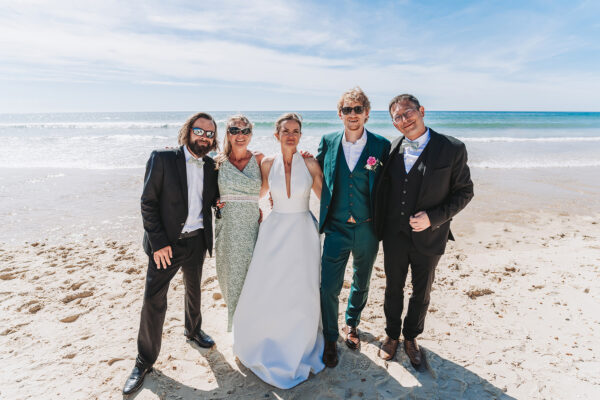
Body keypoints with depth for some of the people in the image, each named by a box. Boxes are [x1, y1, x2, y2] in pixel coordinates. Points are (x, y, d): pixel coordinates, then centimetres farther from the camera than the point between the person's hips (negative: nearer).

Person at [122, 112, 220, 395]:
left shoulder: (211, 166, 2)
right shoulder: (162, 159, -12)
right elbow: (148, 204, -12)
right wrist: (158, 243, -16)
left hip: (197, 241, 5)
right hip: (166, 243, -4)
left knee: (194, 290, 23)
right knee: (154, 302, 1)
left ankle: (193, 330, 50)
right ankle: (144, 362, 21)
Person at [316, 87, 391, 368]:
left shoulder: (381, 145, -6)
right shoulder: (327, 142, -2)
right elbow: (318, 178, 11)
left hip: (367, 230, 1)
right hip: (337, 229, 0)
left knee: (362, 283, 20)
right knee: (328, 287, 2)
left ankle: (352, 324, 47)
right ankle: (330, 338, 27)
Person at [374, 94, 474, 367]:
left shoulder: (452, 148, -11)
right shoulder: (392, 149, -3)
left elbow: (464, 191, -7)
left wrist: (433, 217, -19)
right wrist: (379, 227, 2)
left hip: (428, 237, -2)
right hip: (394, 236, 2)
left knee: (421, 294, 18)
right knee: (393, 289, 18)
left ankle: (411, 337, 43)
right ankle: (392, 335, 43)